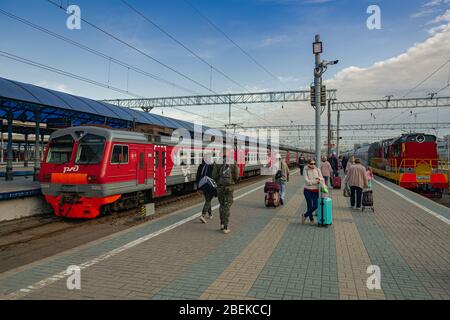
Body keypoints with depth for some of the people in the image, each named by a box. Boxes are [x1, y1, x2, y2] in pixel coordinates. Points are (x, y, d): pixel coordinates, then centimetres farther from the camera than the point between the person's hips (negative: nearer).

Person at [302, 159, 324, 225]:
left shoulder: (317, 170, 2)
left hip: (316, 191, 3)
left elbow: (322, 179, 1)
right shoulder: (306, 171, -7)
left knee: (315, 206, 1)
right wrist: (315, 181, -20)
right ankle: (311, 219, 24)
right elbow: (307, 181, -14)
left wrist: (319, 178, -20)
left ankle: (305, 216, 22)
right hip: (308, 190, -3)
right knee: (310, 206, 3)